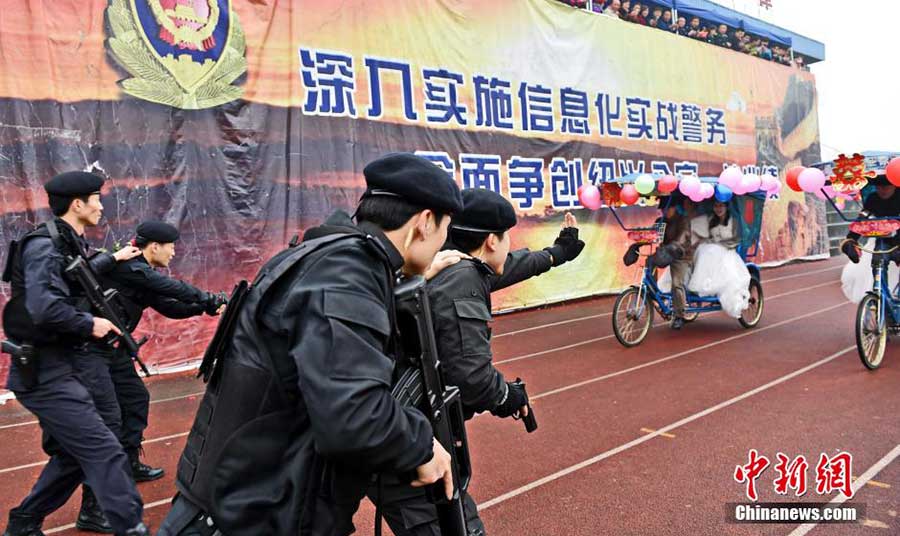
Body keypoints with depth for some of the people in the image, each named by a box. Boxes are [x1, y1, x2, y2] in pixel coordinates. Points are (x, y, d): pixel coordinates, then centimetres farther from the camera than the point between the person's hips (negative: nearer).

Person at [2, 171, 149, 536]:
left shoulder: (68, 243, 11)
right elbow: (45, 309, -32)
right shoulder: (44, 246, -18)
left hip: (67, 365, 10)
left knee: (76, 452, 18)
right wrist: (90, 325, -18)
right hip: (44, 373, -10)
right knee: (104, 451, -13)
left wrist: (111, 259, 32)